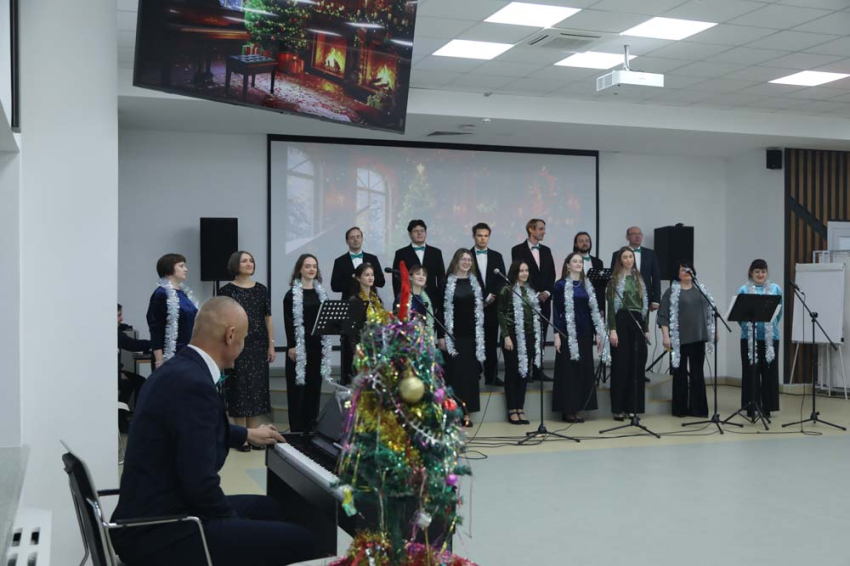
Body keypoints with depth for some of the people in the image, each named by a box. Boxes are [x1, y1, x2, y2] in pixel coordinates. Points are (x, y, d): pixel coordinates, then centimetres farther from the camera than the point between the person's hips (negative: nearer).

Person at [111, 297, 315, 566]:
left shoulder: (178, 368, 9)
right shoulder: (193, 384, -23)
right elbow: (200, 482, -27)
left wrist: (248, 434, 45)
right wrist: (235, 521, -9)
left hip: (152, 515, 11)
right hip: (161, 533, -11)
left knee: (267, 508, 25)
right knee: (299, 541, -13)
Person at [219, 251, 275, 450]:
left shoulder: (261, 289, 7)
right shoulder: (227, 290, -3)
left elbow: (268, 319, 8)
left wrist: (271, 345, 3)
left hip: (258, 345, 3)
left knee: (257, 387, 6)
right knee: (239, 388, 0)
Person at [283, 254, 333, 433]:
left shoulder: (321, 292, 12)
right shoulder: (292, 294, -3)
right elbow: (288, 322, -9)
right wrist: (291, 346, -16)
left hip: (318, 345, 5)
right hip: (300, 346, -5)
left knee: (314, 388, 10)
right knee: (298, 388, -1)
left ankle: (312, 428, 18)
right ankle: (297, 429, 4)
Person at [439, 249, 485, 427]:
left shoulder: (475, 282, 10)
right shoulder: (447, 282, 0)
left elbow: (481, 308, 16)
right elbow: (441, 309, -3)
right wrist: (441, 336, -8)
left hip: (472, 334, 3)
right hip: (453, 334, -3)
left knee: (470, 371, 3)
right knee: (455, 372, -2)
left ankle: (466, 412, 8)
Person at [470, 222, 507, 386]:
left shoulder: (496, 256, 11)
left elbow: (502, 280, 5)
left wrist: (491, 297, -9)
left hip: (492, 305, 3)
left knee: (491, 342, 5)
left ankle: (491, 376, 10)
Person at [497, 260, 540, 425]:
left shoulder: (532, 290, 12)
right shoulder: (507, 290, -3)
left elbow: (536, 314, 15)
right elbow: (501, 314, -6)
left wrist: (537, 337, 9)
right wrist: (506, 336, -13)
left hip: (529, 337, 5)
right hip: (513, 336, -5)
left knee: (525, 372, 7)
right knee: (512, 372, 1)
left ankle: (520, 408, 14)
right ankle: (512, 410, 6)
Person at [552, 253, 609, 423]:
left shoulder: (587, 285, 11)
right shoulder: (561, 285, -3)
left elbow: (594, 310, 11)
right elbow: (556, 312, -6)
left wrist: (598, 333, 6)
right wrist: (557, 335, -13)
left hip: (585, 333, 5)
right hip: (568, 333, -5)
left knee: (584, 370, 5)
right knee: (568, 370, -1)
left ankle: (578, 408, 12)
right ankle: (568, 409, 3)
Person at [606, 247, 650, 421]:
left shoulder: (639, 278, 14)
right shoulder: (615, 279, -2)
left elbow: (645, 304, 16)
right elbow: (611, 306, -8)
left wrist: (646, 328, 11)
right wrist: (612, 329, -16)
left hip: (637, 322, 5)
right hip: (621, 321, -5)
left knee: (637, 365, 5)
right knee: (620, 365, -3)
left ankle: (632, 406, 12)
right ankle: (618, 408, 1)